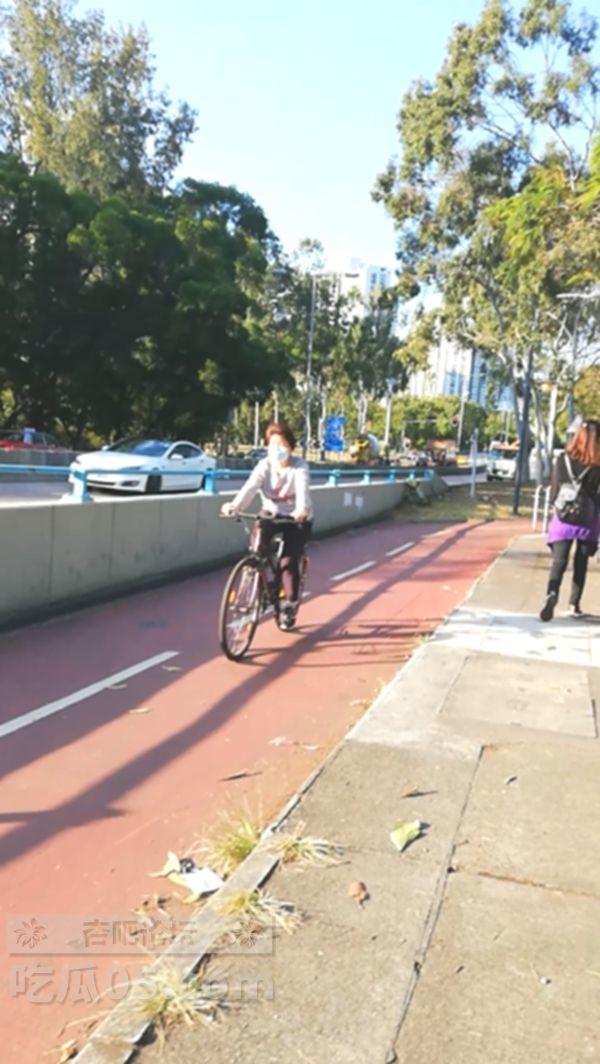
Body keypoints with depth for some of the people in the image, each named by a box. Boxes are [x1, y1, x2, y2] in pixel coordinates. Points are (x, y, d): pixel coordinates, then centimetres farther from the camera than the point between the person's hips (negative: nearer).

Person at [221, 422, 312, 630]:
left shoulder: (299, 466, -13)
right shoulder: (264, 465, -8)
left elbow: (303, 488, -32)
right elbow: (250, 487, -25)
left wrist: (301, 510, -54)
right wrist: (234, 506, -44)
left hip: (297, 519, -3)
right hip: (271, 516, 3)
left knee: (288, 561, -15)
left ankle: (291, 603, 3)